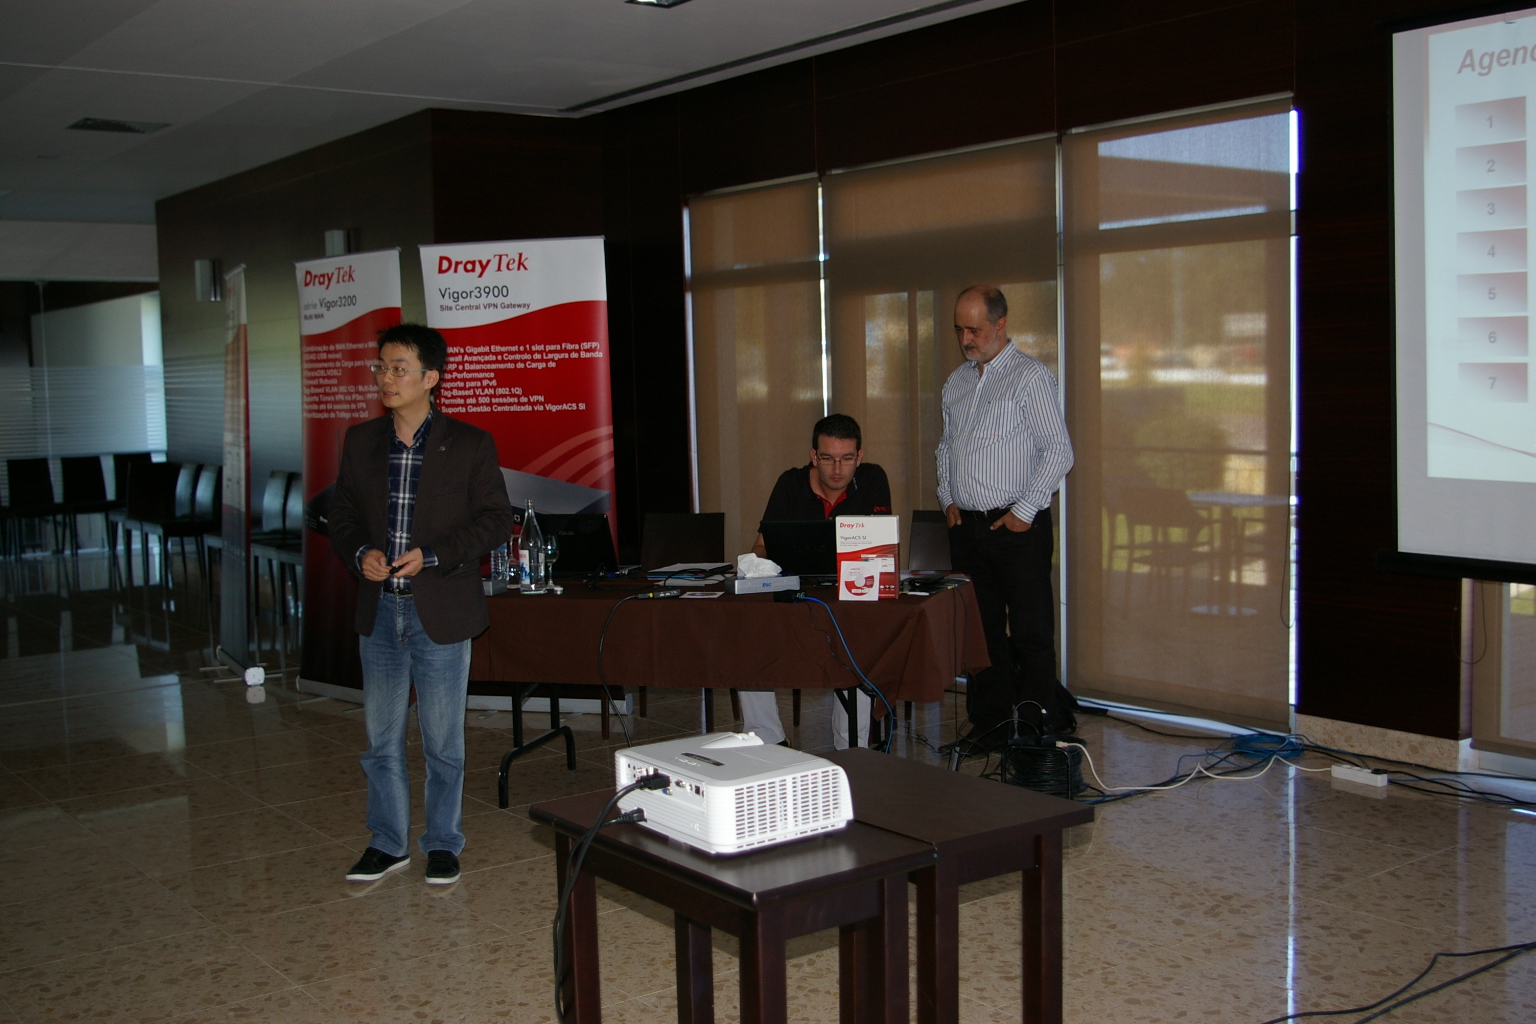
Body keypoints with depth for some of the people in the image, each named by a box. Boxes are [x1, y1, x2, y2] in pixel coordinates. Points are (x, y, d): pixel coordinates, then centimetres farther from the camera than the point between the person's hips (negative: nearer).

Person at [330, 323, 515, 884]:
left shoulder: (470, 444, -5)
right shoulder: (360, 442, 7)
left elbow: (496, 519, -5)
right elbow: (342, 515, 12)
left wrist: (432, 556, -16)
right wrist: (360, 554, -9)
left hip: (441, 611, -4)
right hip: (379, 611, 4)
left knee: (443, 740, 6)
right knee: (381, 737, 12)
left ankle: (443, 843, 22)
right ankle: (388, 843, 26)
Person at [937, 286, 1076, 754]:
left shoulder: (1031, 377, -7)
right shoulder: (957, 382, 14)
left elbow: (1059, 451, -10)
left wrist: (1025, 511, -12)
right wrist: (948, 500, 10)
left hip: (1018, 527, -6)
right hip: (966, 525, 6)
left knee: (1031, 634, -3)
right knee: (980, 629, 10)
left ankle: (1037, 729, 5)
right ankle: (990, 721, 19)